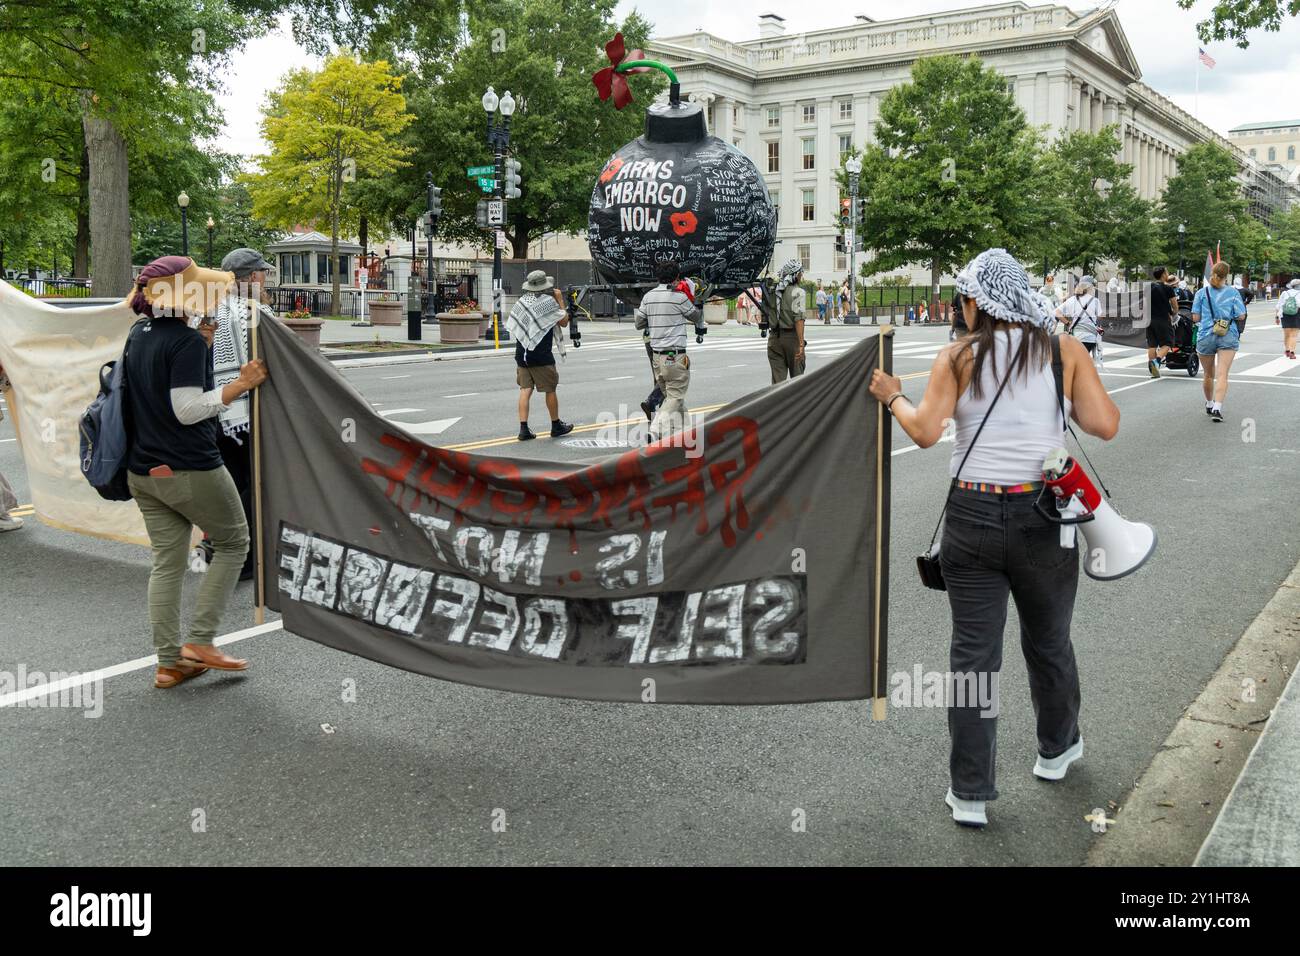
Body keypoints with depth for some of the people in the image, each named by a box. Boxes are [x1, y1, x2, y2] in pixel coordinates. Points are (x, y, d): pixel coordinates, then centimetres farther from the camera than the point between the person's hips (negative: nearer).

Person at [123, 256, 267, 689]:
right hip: (189, 470, -8)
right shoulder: (187, 341, -17)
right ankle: (200, 642, 7)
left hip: (143, 470, 8)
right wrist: (241, 384, -19)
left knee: (167, 563, 12)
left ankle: (168, 662, 15)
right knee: (233, 542, 10)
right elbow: (188, 409, -21)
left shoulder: (138, 334, 9)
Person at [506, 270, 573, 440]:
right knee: (550, 390, 8)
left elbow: (511, 326, 14)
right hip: (542, 356, -5)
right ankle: (556, 426, 20)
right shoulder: (548, 301, -10)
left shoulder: (521, 301, 8)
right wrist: (560, 300, 6)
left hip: (522, 354, 5)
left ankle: (524, 429, -2)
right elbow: (564, 321, -1)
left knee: (525, 390, 5)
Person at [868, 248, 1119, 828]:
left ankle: (970, 795, 13)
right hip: (1043, 517, 1)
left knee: (972, 655, 7)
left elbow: (925, 432, -9)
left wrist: (892, 397, 8)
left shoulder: (959, 356, -3)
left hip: (971, 517, -1)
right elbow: (1105, 426, -6)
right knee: (1049, 643, 22)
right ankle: (1056, 750, 44)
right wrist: (1060, 398, 12)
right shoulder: (1065, 351, 0)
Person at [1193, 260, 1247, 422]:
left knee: (1208, 374, 17)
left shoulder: (1201, 292, 1)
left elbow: (1195, 317, -1)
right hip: (1228, 336, -1)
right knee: (1222, 375, -9)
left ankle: (1209, 405, 33)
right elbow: (1241, 316, -3)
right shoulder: (1233, 292, 0)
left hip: (1205, 336, 1)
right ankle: (1217, 407, -23)